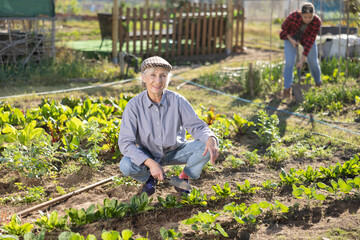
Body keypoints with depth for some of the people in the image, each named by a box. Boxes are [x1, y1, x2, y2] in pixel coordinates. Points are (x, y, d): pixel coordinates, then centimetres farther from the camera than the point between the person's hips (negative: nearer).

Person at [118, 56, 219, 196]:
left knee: (205, 147, -24)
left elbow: (197, 127, -13)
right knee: (126, 166, -32)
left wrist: (211, 140, -38)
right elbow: (125, 142, -23)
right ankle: (150, 177, 4)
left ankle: (184, 178, 2)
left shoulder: (177, 101, -18)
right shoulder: (134, 105, -20)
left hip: (175, 152, 1)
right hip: (147, 155, -1)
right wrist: (151, 163, -36)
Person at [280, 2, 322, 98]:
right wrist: (291, 40, -24)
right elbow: (284, 27, -14)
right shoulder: (293, 16, -36)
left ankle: (318, 83, 29)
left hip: (307, 37, 1)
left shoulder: (317, 22, -32)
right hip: (291, 36, -1)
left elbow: (310, 41, -28)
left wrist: (302, 59, -28)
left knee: (313, 62, 3)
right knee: (289, 62, -15)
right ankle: (287, 89, -9)